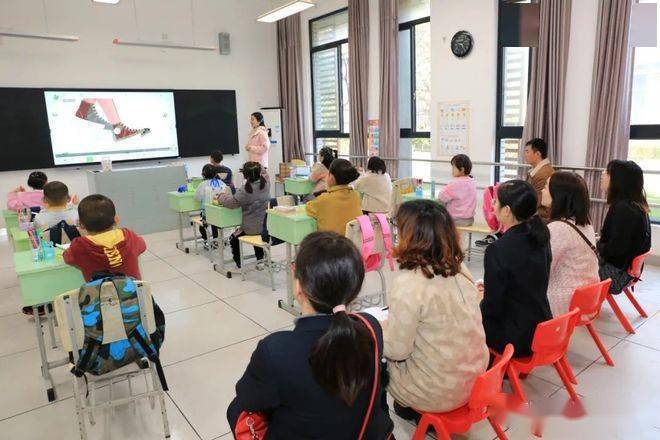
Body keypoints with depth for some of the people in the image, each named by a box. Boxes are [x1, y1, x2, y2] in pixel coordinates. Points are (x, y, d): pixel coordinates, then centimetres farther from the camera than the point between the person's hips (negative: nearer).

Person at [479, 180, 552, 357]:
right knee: (477, 311, 23)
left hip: (517, 340, -7)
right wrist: (490, 285, 17)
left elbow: (491, 307, -19)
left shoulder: (499, 249, -26)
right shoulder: (540, 238, -2)